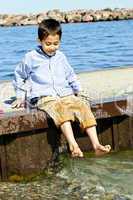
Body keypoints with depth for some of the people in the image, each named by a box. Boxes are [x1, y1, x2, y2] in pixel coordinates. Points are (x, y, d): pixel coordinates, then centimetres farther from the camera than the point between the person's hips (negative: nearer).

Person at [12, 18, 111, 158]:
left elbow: (70, 75, 30)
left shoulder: (60, 57, 18)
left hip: (66, 95, 4)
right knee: (61, 110, -37)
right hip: (45, 98, -4)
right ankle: (73, 145, -49)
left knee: (84, 108, -23)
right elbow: (19, 75, 19)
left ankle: (96, 145, -29)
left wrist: (77, 90, 20)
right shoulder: (31, 58, 7)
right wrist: (20, 96, 17)